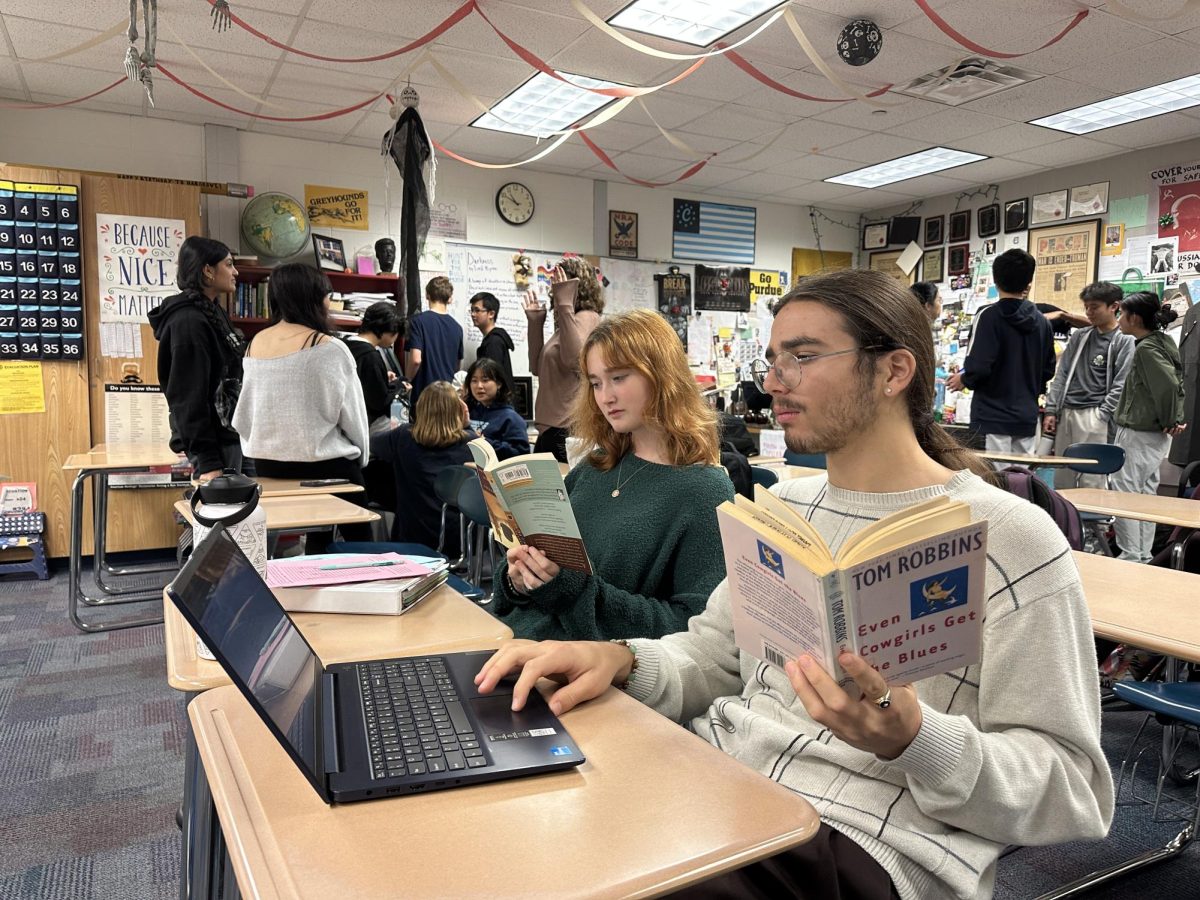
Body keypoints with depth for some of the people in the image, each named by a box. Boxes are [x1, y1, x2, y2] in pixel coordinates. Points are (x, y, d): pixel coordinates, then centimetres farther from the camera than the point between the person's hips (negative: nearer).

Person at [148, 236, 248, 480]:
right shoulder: (189, 322, -16)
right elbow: (189, 399, -20)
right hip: (214, 443, -9)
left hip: (230, 435, 9)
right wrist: (207, 462, -23)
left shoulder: (213, 313, 13)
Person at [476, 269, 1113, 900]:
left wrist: (915, 741, -26)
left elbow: (1070, 790, -8)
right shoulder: (784, 507, 13)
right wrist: (621, 660, -8)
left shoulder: (1009, 537, -8)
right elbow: (712, 656, 13)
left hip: (869, 845, -5)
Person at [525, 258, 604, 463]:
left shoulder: (587, 317, -9)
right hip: (550, 426, 10)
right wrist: (535, 322, 13)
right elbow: (538, 368, 19)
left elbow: (573, 359, -29)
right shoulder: (566, 321, 18)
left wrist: (565, 304, -23)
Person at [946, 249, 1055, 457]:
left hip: (993, 417, -5)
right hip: (1027, 417, 6)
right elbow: (1048, 369, 14)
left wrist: (964, 380, 1)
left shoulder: (989, 316, -11)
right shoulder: (1042, 321, 8)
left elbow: (978, 366, -19)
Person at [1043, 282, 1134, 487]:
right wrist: (1051, 410, 7)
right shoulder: (1079, 336, 16)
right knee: (1061, 478, 8)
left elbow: (1120, 386, -5)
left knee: (1092, 480, -8)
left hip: (1095, 418, -5)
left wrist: (1101, 417, -11)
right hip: (1065, 414, 6)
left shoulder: (1124, 341, 0)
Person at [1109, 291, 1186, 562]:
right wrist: (1176, 419, 10)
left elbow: (1168, 386, -27)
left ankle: (1130, 557, -1)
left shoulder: (1146, 349, -17)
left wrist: (1170, 421, -15)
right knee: (1145, 494, 15)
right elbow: (1175, 384, 17)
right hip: (1154, 434, 10)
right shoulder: (1162, 343, 12)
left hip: (1137, 435, -10)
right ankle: (1143, 557, 23)